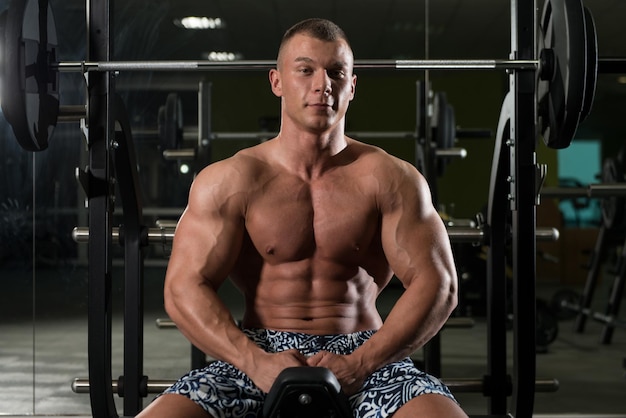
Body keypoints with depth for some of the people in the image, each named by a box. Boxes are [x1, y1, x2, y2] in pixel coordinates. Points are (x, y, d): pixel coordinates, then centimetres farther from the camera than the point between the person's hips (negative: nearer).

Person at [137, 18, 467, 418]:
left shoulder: (391, 178, 3)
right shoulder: (228, 181, 2)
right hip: (259, 354, 0)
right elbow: (184, 287, -3)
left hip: (364, 353, 0)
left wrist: (359, 364, -17)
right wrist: (256, 362, -19)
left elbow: (437, 285, -3)